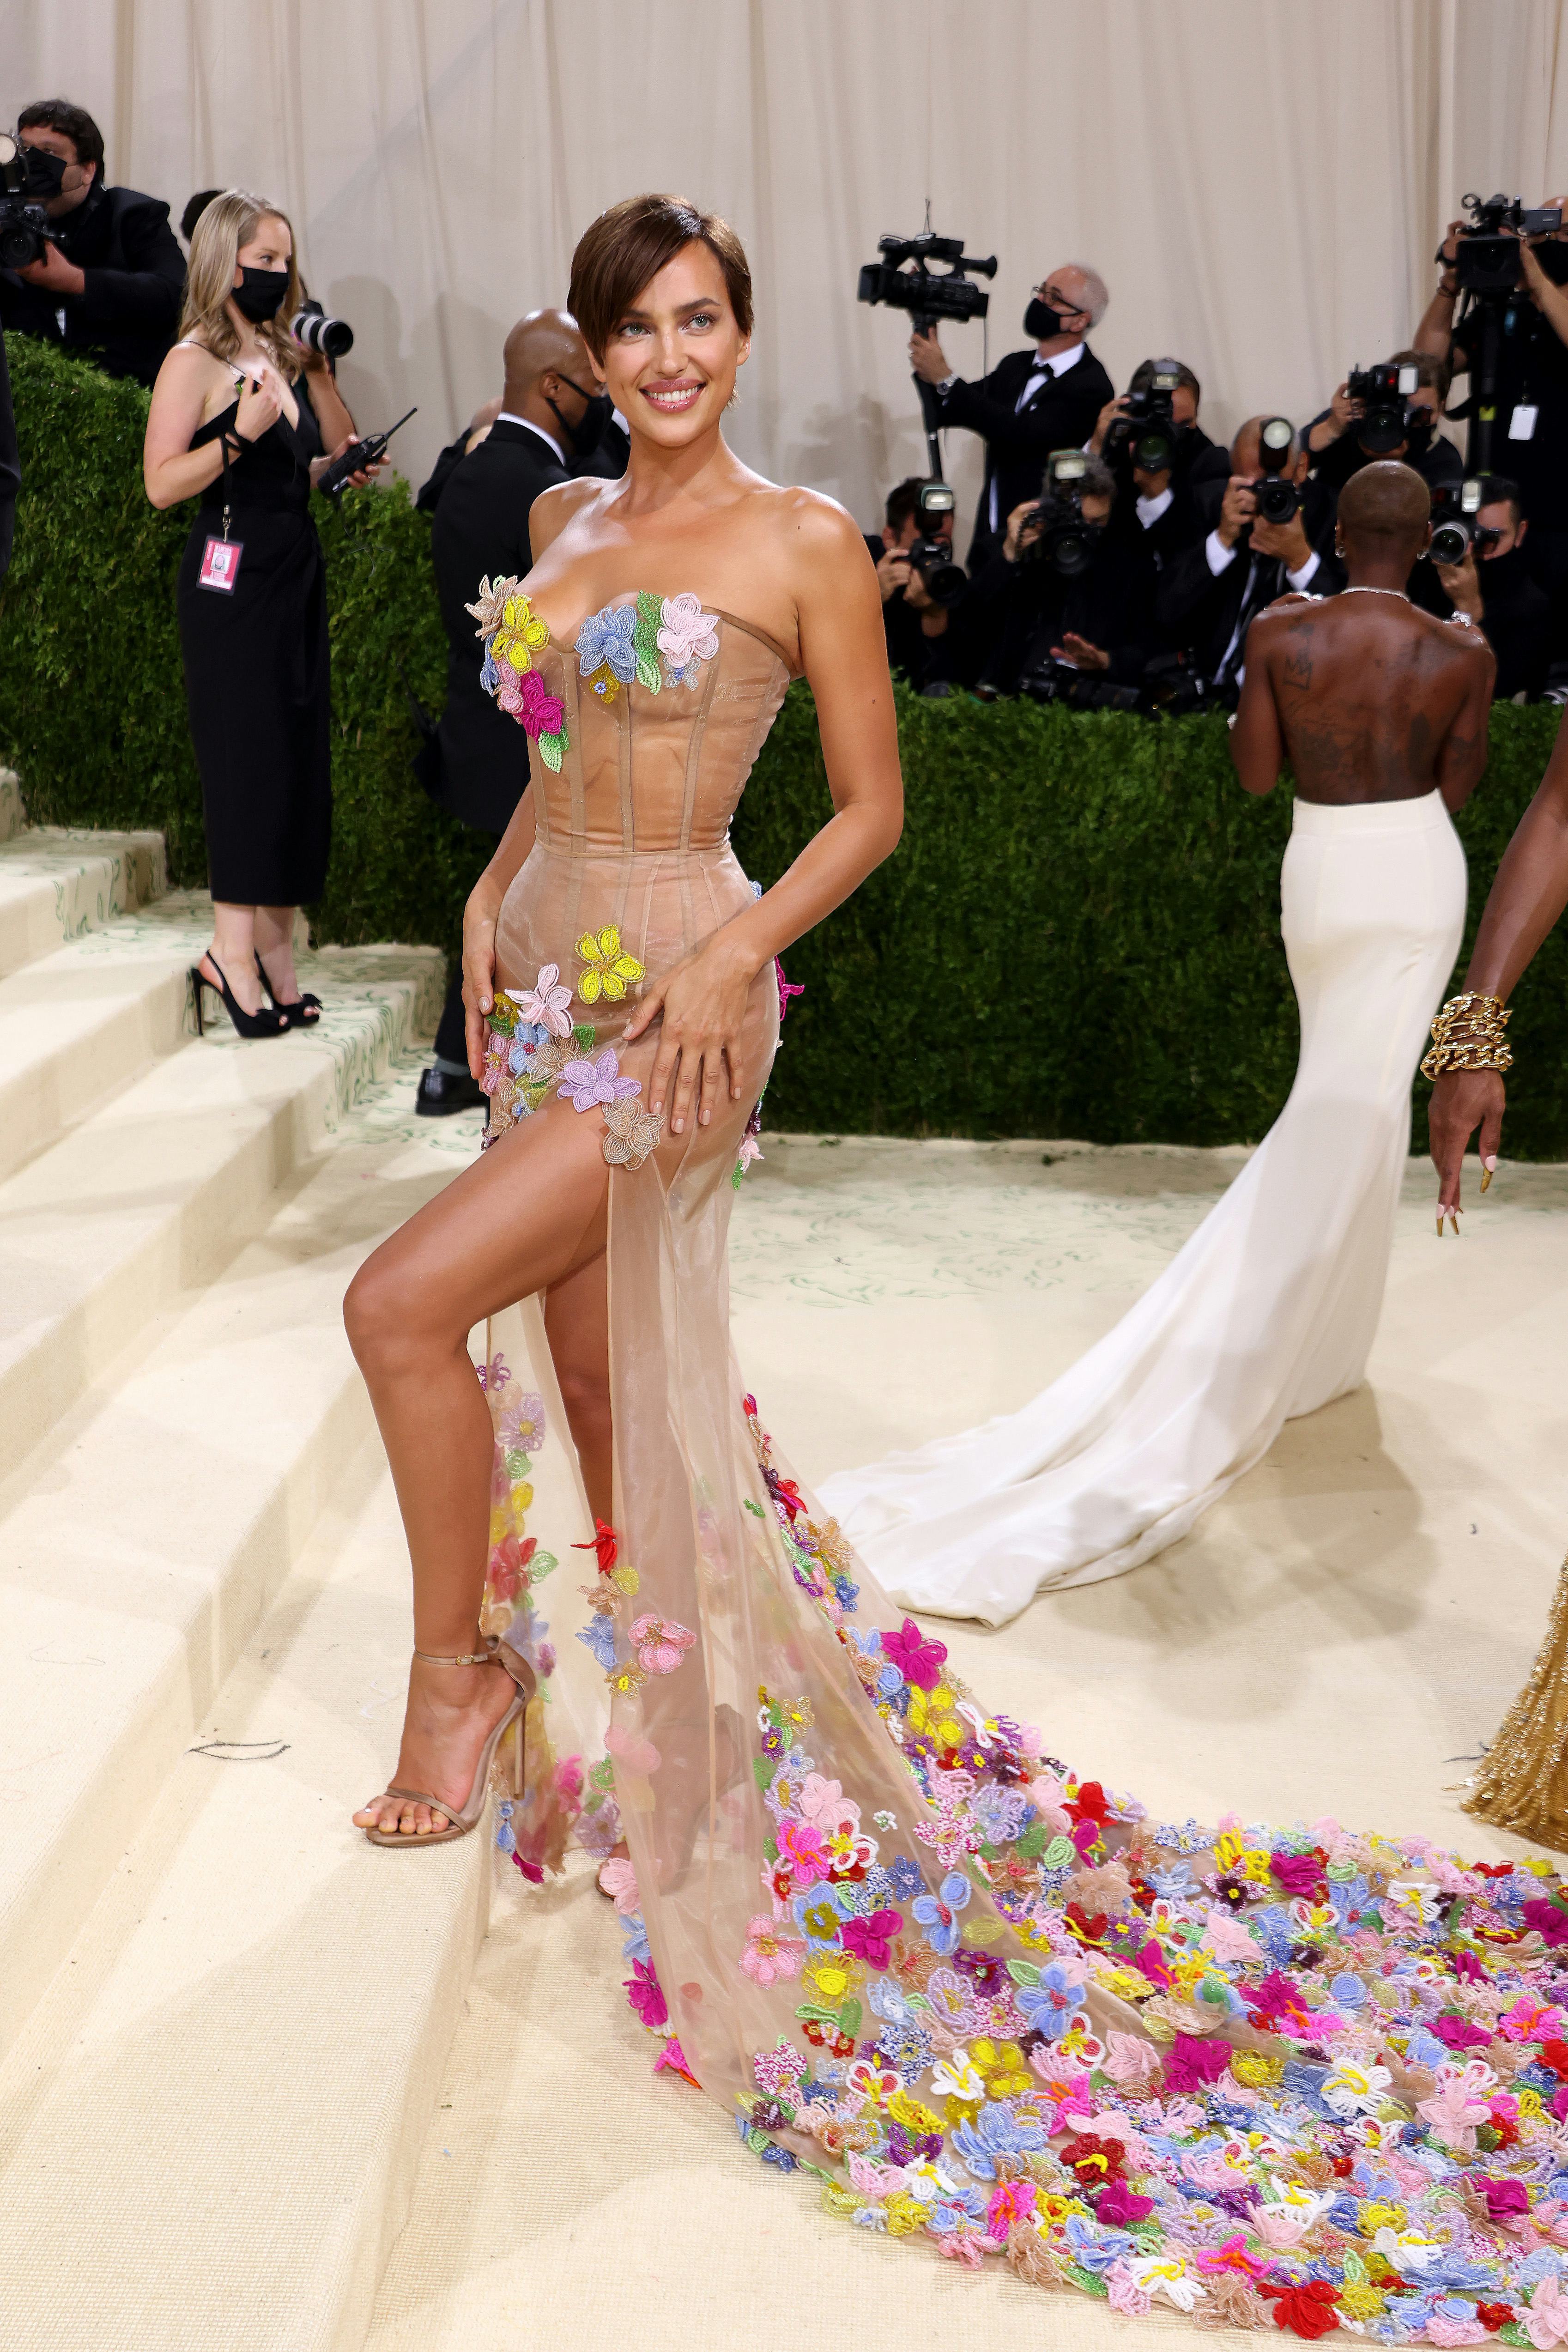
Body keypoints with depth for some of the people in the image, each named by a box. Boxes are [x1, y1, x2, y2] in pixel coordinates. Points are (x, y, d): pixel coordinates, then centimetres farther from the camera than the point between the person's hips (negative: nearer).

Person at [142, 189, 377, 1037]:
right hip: (232, 578, -8)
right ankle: (235, 955, -4)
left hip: (296, 571, 8)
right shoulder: (195, 360, -7)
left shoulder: (279, 354, 17)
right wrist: (239, 435, -24)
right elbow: (162, 482, -14)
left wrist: (332, 469, 11)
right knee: (248, 760, -9)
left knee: (299, 760, 6)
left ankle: (273, 952, 11)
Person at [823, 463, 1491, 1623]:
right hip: (1419, 871, -2)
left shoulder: (1281, 632, -8)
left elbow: (1255, 772, -2)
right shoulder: (1457, 654, -10)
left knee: (1342, 1098, 17)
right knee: (1355, 1114, -2)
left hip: (1321, 870, 2)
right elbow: (1459, 786, 3)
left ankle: (1320, 1346, 25)